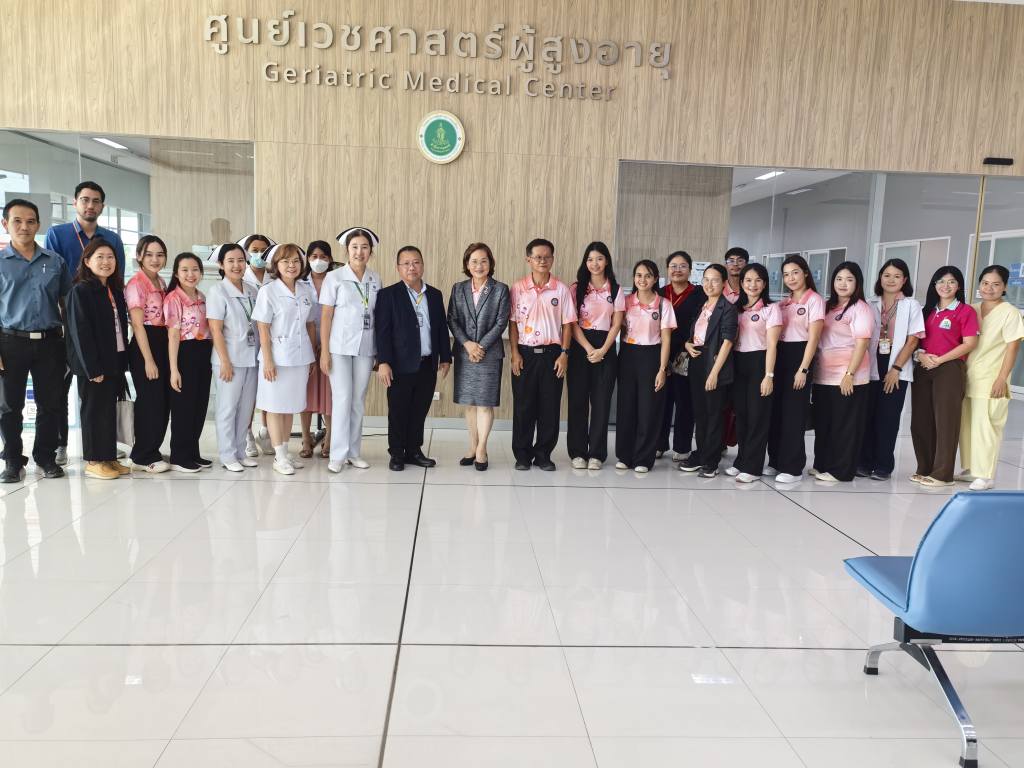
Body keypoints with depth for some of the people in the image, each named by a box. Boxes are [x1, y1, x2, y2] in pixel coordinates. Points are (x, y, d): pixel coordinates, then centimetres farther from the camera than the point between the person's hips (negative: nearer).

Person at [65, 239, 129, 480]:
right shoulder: (80, 291, -9)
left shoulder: (116, 291, 12)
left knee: (109, 410, 12)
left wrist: (123, 361, 6)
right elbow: (80, 332, -14)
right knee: (94, 410, 2)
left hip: (114, 361, 7)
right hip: (93, 364, -6)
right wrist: (92, 368, -18)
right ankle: (94, 461, 11)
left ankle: (109, 457, 20)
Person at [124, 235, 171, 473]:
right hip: (144, 346, -8)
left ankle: (149, 452, 23)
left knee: (164, 401, 10)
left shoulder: (161, 283, 13)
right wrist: (148, 359, -17)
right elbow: (138, 324, -14)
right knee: (151, 401, -3)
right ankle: (144, 457, 9)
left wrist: (162, 354, 9)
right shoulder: (136, 284, -10)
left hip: (163, 343, 8)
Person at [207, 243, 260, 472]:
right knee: (228, 408, 3)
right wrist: (225, 361, -15)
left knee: (246, 407, 11)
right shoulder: (217, 291, -7)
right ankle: (228, 455, 12)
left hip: (251, 358, 5)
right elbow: (215, 330, -11)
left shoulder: (252, 291, 8)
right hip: (230, 359, -5)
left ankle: (240, 452, 21)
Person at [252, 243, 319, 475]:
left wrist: (312, 355, 10)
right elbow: (263, 328, -9)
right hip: (277, 358, -4)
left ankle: (285, 452, 23)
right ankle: (279, 457, 10)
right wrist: (267, 360, -13)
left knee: (291, 406, 13)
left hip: (300, 358, 5)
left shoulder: (307, 290, 6)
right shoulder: (268, 291, -7)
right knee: (275, 406, 4)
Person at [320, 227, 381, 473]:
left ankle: (354, 452, 18)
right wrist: (324, 351, -7)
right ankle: (338, 455, 5)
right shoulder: (334, 277, -3)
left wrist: (380, 351, 2)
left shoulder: (375, 279, 6)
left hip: (366, 348, 3)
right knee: (342, 399, -4)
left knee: (359, 401, 9)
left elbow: (378, 315, 7)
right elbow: (325, 316, -3)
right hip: (340, 347, -3)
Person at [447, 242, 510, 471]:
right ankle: (472, 447, 19)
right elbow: (452, 320, 3)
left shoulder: (500, 289, -1)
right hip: (464, 353, 3)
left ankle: (481, 450, 7)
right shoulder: (458, 289, 7)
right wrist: (467, 344, -11)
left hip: (489, 354, -3)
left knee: (485, 403, -1)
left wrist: (481, 345, -12)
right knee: (469, 403, 9)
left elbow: (501, 322, -6)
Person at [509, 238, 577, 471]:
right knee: (523, 406, 4)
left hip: (552, 353, 1)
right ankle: (522, 454, 15)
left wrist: (564, 353, -4)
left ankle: (543, 454, 16)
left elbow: (567, 323, 3)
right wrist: (515, 353, -5)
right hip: (525, 353, 0)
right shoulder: (518, 289, 2)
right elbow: (512, 323, 2)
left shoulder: (561, 289, 3)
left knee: (550, 406, 4)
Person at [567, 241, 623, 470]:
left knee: (601, 400, 1)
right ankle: (578, 452, 8)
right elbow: (573, 322, -2)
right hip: (580, 346, -1)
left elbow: (616, 324, 2)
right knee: (578, 399, -1)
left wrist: (602, 350, -11)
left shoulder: (616, 290, 7)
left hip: (605, 347, 1)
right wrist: (588, 349, -13)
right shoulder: (576, 288, 3)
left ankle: (597, 453, 9)